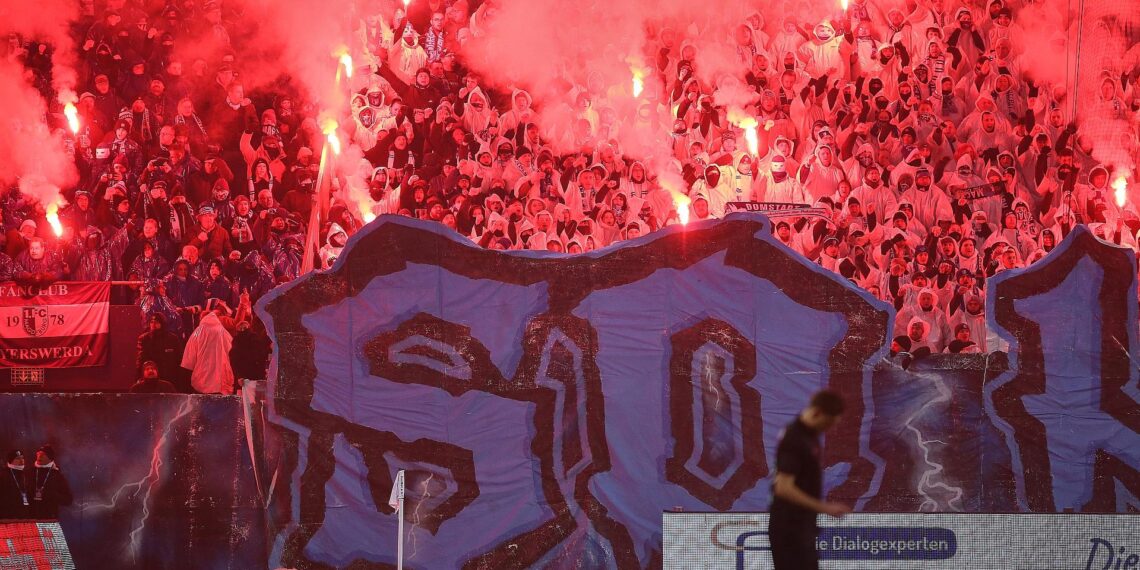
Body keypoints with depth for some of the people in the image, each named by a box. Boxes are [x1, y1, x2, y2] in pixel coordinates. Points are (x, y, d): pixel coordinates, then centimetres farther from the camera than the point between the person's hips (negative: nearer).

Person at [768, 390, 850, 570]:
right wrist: (824, 508, -26)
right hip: (789, 526, -10)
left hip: (802, 524, 10)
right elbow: (784, 488, -26)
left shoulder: (809, 435, 9)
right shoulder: (793, 440, -20)